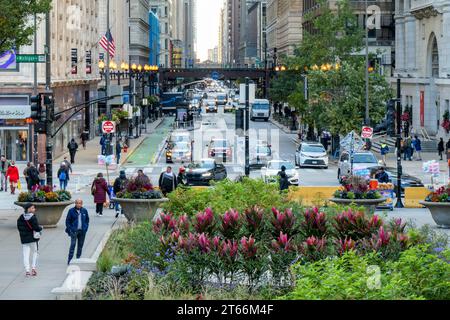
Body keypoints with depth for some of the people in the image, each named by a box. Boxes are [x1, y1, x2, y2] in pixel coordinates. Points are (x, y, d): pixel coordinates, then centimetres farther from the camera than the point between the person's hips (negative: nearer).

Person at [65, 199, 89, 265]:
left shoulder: (84, 211, 5)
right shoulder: (71, 211, -4)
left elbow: (87, 219, 16)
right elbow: (67, 220, 0)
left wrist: (86, 227, 5)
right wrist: (70, 229, -7)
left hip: (82, 231, 4)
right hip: (74, 231, -4)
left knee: (80, 245, 9)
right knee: (73, 245, -9)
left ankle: (78, 259, 20)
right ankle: (69, 260, -9)